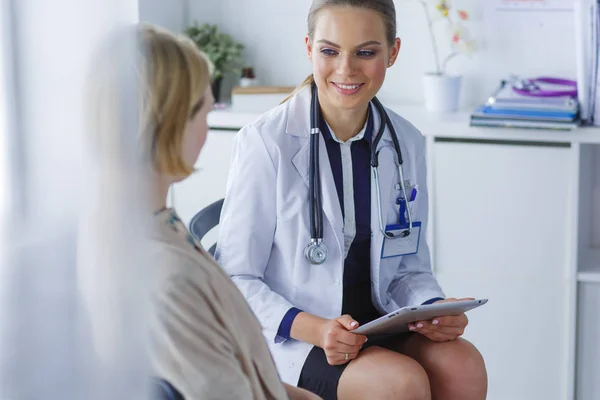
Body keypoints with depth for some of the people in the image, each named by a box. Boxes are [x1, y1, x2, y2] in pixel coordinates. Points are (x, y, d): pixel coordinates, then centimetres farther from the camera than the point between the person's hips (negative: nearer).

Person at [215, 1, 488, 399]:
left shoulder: (407, 143, 4)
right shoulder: (266, 142, -12)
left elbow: (409, 269, 13)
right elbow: (236, 279, -9)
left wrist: (436, 309, -10)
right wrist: (315, 329, -24)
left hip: (375, 323, 5)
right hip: (288, 338, -5)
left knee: (465, 366, -24)